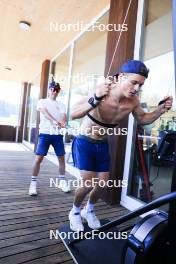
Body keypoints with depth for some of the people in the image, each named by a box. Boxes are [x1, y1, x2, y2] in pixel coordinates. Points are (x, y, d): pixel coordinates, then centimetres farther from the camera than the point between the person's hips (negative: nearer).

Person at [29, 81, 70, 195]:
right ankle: (33, 183, 5)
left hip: (57, 134, 3)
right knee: (39, 158, -7)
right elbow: (45, 113, -14)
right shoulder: (42, 102, 7)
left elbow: (64, 119, 6)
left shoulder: (61, 105, 16)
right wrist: (56, 121, -32)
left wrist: (63, 124, -20)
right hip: (45, 133, -3)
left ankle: (62, 181, 20)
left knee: (61, 157, 6)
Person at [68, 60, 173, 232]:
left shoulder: (133, 101, -12)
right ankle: (75, 212, 24)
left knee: (102, 184, 8)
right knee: (88, 184, -9)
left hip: (102, 145, 5)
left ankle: (89, 210, 38)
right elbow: (73, 115, -38)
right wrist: (95, 100, -54)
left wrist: (160, 111, -11)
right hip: (84, 143, -5)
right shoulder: (101, 93, -30)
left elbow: (142, 119, 7)